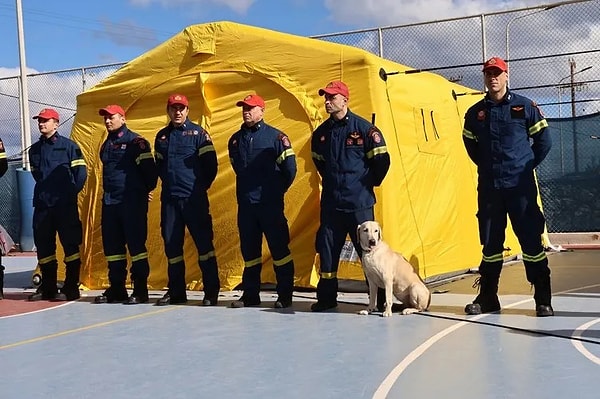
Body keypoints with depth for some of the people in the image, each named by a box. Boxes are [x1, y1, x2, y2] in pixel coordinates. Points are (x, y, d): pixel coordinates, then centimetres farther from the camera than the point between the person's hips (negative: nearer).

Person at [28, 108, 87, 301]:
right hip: (42, 205, 6)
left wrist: (70, 193, -4)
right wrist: (44, 191, 15)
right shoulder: (34, 149, 14)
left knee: (70, 245, -2)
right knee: (43, 245, 8)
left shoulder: (68, 146, -2)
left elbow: (81, 173, -3)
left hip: (65, 205, -6)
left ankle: (71, 288, 3)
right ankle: (47, 287, 18)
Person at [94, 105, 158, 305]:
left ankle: (140, 290, -1)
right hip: (109, 202, 8)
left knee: (136, 244, -6)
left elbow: (149, 167, -9)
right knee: (112, 245, 9)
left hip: (132, 202, -8)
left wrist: (146, 190, 1)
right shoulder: (106, 145, 17)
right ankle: (116, 289, 18)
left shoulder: (135, 141, -6)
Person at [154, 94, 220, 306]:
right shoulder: (161, 136, 14)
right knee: (171, 245, 8)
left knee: (203, 243, -5)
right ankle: (176, 291, 18)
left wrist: (200, 187, 2)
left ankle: (211, 292, 1)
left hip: (194, 199, -5)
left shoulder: (198, 133, -1)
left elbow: (210, 164, -2)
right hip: (169, 199, 5)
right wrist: (168, 182, 14)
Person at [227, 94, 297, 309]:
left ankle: (285, 295, 8)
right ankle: (250, 294, 19)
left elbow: (290, 168, -4)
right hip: (245, 203, 5)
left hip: (270, 204, -5)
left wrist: (277, 190, 4)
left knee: (279, 248, 0)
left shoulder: (276, 137, -5)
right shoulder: (236, 139, 11)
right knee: (249, 250, 10)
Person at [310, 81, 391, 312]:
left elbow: (382, 160, -3)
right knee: (327, 250, 7)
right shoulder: (321, 133, 7)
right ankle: (326, 297, 19)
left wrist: (368, 183, 4)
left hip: (359, 203, -5)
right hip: (330, 202, 5)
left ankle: (380, 299, 9)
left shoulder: (364, 129, -8)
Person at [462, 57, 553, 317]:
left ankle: (543, 299, 6)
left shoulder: (525, 107, -1)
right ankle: (487, 297, 19)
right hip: (488, 186, 3)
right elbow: (470, 144, 20)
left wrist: (526, 166, 2)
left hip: (520, 186, -3)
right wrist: (488, 166, 12)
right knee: (490, 243, 9)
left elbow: (543, 141, 3)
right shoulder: (475, 113, 8)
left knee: (531, 240, -2)